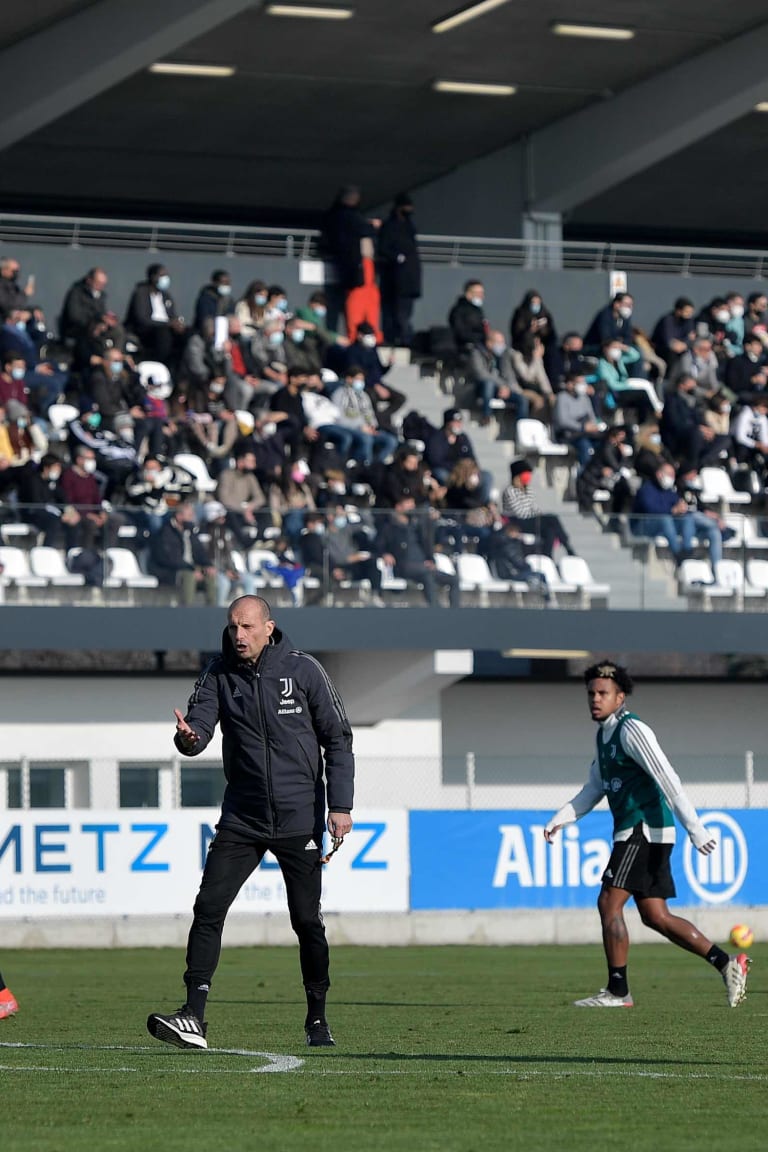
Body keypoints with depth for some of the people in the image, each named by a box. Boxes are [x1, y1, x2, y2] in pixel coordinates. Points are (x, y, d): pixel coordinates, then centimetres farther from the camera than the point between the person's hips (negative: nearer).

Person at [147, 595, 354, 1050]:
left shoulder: (303, 670, -5)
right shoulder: (219, 675, 2)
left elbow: (338, 738, -1)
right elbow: (199, 725, -7)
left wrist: (341, 804, -7)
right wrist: (188, 738, -33)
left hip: (299, 819, -2)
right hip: (241, 819, 2)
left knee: (307, 921, 2)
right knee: (208, 909, -11)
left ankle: (318, 1020, 18)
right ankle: (194, 1019, -14)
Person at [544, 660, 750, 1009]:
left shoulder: (632, 730, -12)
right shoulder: (604, 735, 18)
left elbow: (668, 781, -19)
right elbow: (594, 789, 26)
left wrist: (695, 830, -24)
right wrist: (560, 819, 13)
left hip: (645, 829, -10)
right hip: (632, 832, 10)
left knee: (609, 904, -12)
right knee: (656, 917, 7)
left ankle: (618, 991, -10)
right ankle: (727, 963, 10)